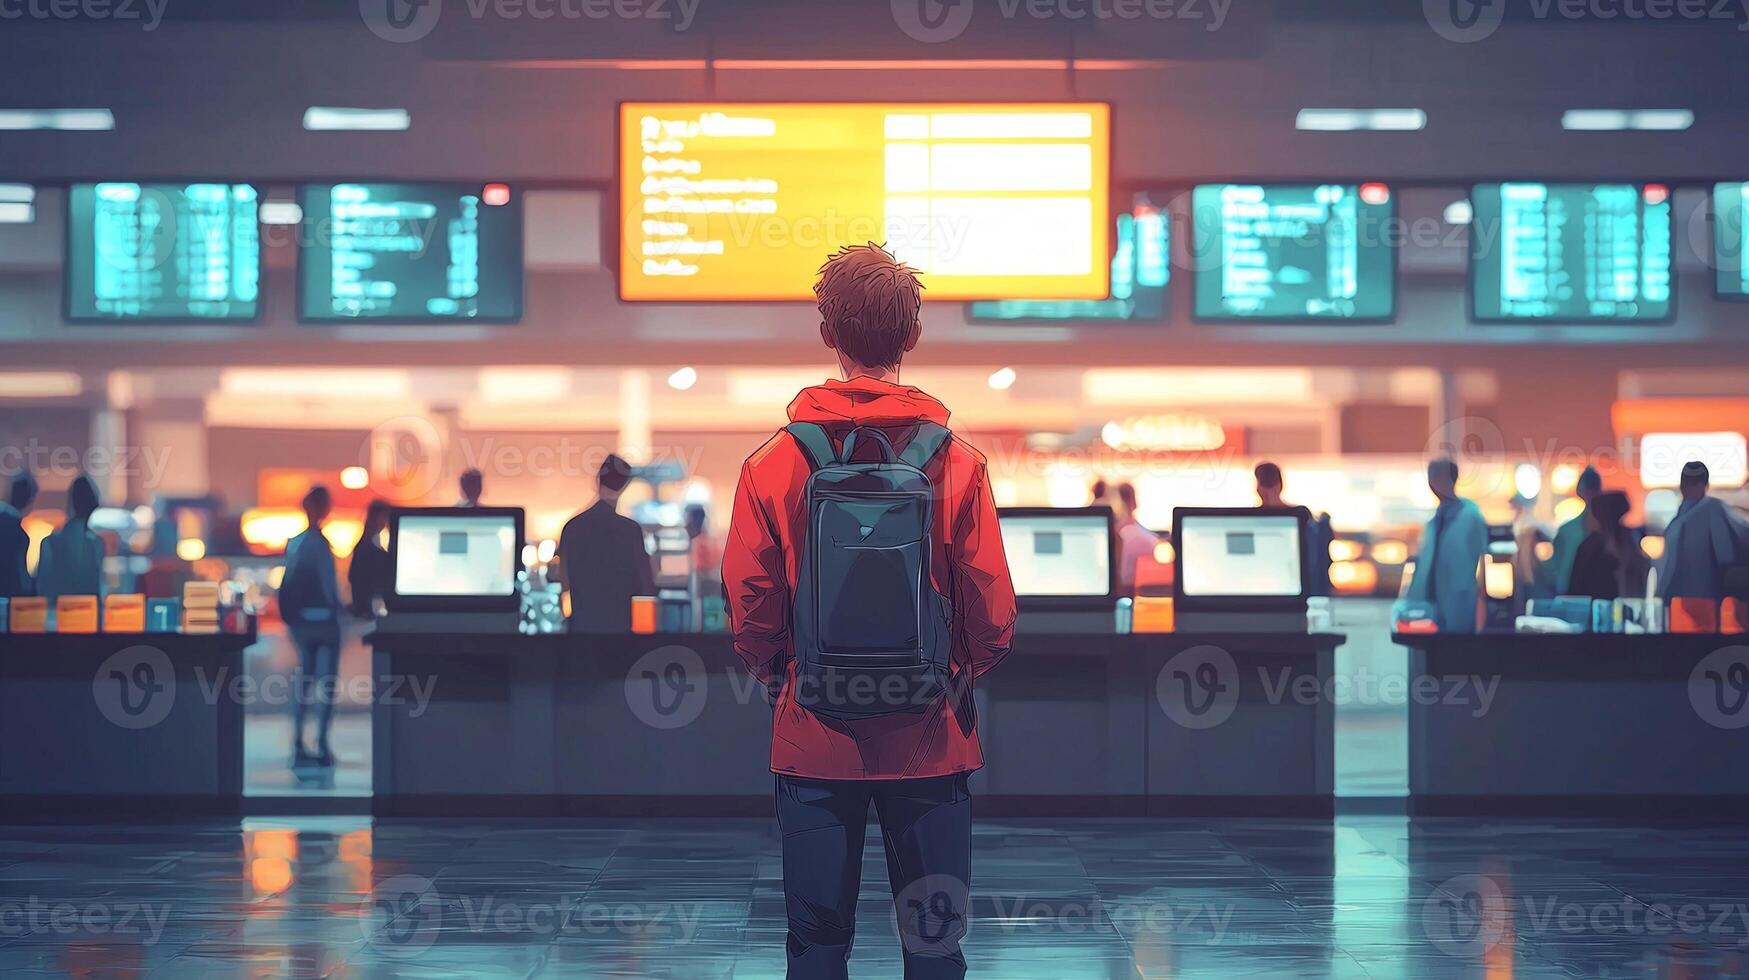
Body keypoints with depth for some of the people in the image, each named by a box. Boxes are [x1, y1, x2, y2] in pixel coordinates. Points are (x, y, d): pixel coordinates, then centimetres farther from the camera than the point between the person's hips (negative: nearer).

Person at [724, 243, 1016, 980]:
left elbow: (749, 611, -3)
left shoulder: (773, 463, -6)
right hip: (930, 741, 0)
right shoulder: (956, 463, -7)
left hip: (813, 739, 1)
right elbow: (994, 615, -6)